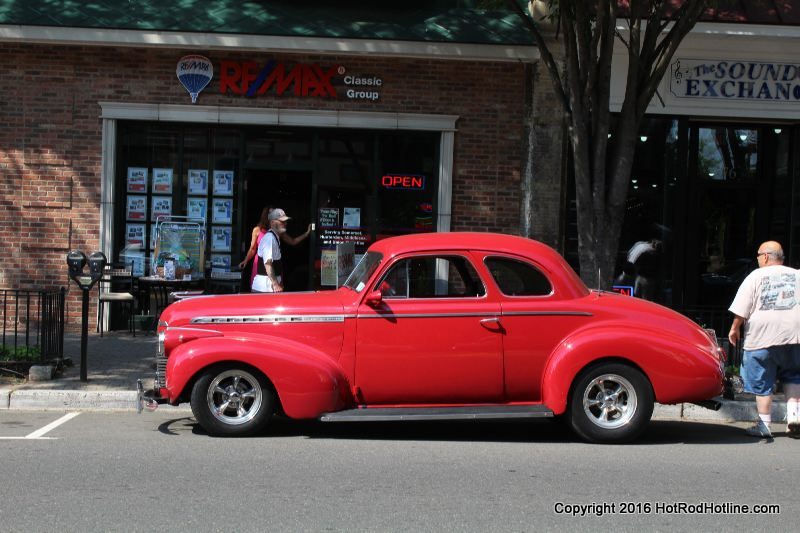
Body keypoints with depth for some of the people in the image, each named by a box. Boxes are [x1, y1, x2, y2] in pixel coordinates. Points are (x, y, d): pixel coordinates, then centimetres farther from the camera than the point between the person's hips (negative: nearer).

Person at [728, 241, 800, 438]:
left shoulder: (756, 276, -1)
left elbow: (741, 309, -5)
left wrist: (735, 328, 5)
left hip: (762, 338, -3)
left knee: (762, 383, 4)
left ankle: (764, 425, 5)